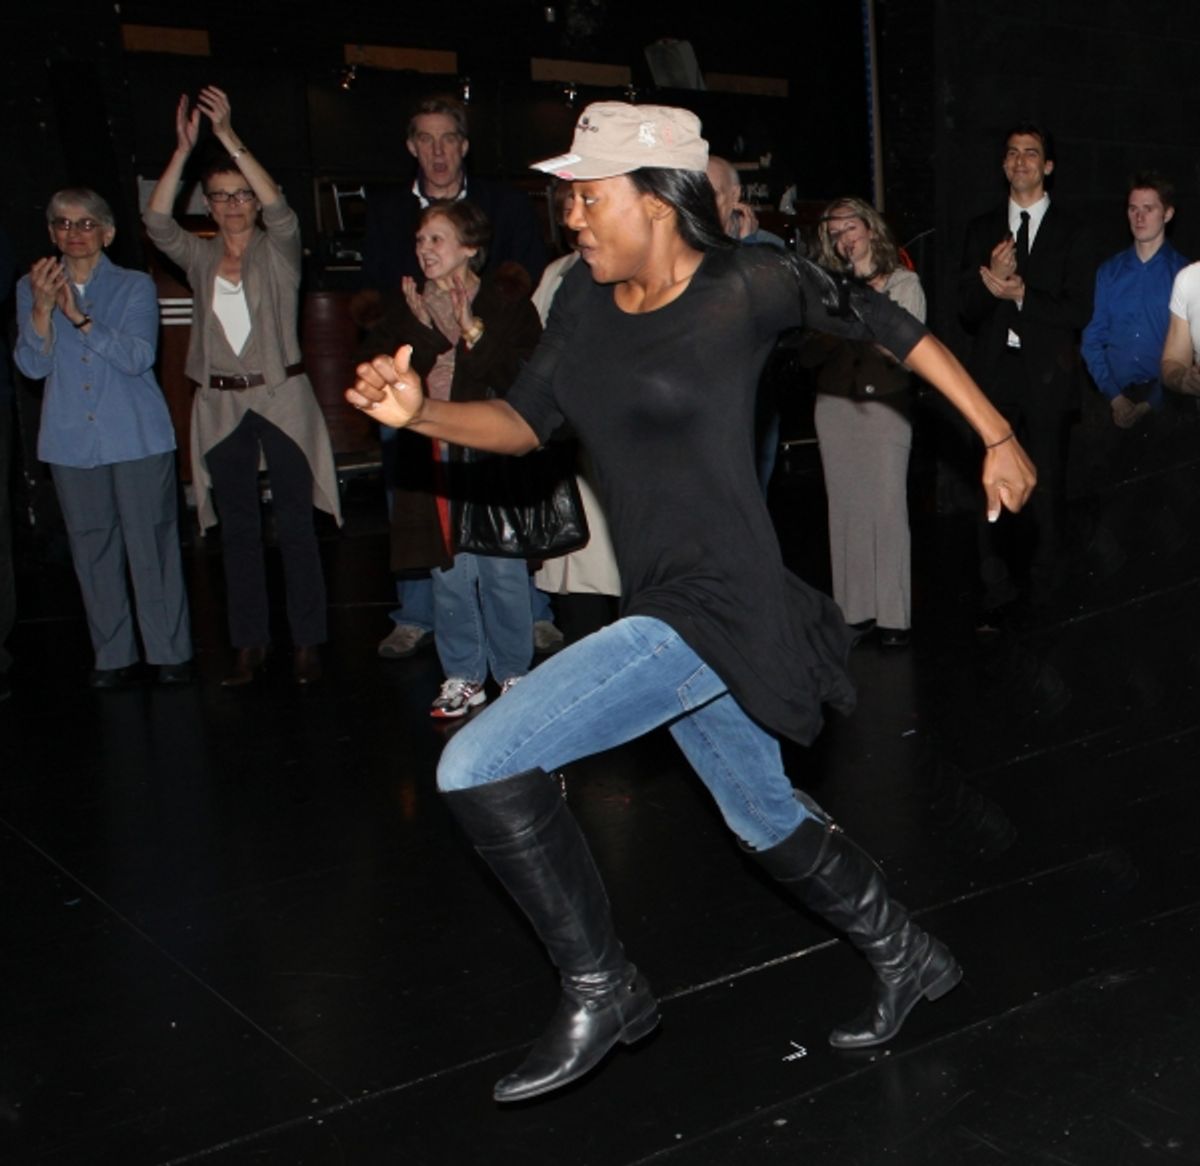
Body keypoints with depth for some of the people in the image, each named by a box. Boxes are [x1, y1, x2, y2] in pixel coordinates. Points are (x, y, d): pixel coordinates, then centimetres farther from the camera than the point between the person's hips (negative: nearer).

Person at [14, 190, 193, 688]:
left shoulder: (135, 287, 2)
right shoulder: (32, 289, 9)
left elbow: (138, 357, -12)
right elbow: (32, 365, 0)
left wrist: (80, 318, -21)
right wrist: (43, 308, -15)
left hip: (137, 438, -2)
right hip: (72, 441, 3)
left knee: (152, 545, -3)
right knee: (92, 550, 5)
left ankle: (170, 652, 6)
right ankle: (113, 656, 15)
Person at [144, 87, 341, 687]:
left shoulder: (277, 252, 1)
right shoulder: (199, 258, 9)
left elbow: (280, 209, -18)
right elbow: (156, 222, -7)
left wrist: (229, 137, -25)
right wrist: (183, 149, -16)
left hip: (281, 398, -3)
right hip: (221, 405, 3)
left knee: (295, 524, 0)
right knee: (237, 529, 8)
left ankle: (308, 642, 7)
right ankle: (250, 644, 15)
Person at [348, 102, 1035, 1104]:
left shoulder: (752, 285, -11)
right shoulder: (585, 301, 6)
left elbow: (891, 327, 0)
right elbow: (526, 421, 10)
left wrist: (998, 438, 3)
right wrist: (421, 412, -8)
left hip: (719, 610, -8)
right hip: (659, 610, 8)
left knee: (478, 766, -15)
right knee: (768, 818, 25)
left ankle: (601, 990, 4)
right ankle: (908, 960, 48)